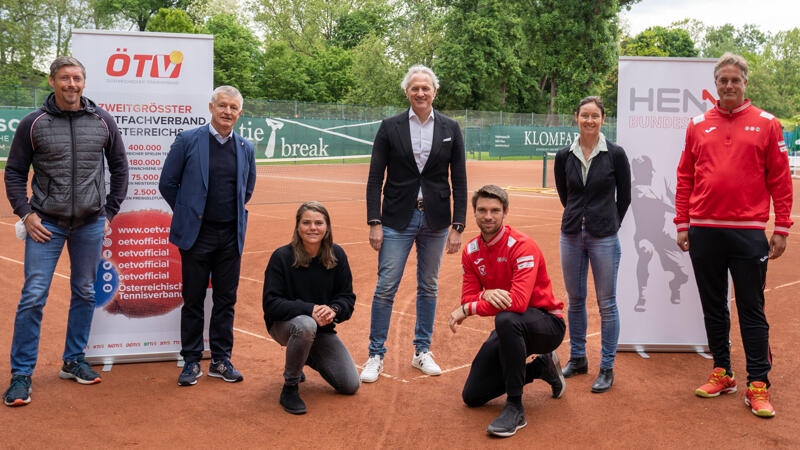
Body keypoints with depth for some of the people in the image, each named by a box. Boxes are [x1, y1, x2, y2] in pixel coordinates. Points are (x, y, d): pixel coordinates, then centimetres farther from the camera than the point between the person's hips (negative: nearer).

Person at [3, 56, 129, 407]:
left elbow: (120, 167, 12)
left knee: (85, 293, 11)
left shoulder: (102, 121, 3)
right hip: (46, 223, -2)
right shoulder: (34, 123, -2)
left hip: (90, 224, 3)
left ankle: (73, 361, 27)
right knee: (33, 296, -6)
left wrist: (110, 211, 9)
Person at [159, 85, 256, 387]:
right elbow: (167, 184, 2)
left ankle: (221, 360, 19)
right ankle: (191, 362, 16)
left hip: (231, 237, 3)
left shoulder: (246, 148, 7)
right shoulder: (187, 140, -3)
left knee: (226, 300, 8)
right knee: (193, 301, 4)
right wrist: (188, 214, 6)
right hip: (197, 235, -3)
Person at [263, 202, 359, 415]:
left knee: (351, 385, -4)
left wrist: (333, 310, -24)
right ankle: (289, 388, -18)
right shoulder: (282, 257, -16)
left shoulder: (337, 255, -5)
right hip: (283, 324, -4)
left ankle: (307, 357, 25)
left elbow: (348, 297, 0)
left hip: (322, 328, 4)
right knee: (305, 325, -41)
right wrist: (310, 309, -32)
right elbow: (271, 304, -20)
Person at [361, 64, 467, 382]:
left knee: (428, 287, 11)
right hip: (398, 219, -1)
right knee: (386, 287, -2)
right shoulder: (390, 127, 0)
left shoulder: (450, 129, 3)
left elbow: (459, 181, 3)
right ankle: (376, 356, 9)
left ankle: (422, 352, 24)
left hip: (435, 220, 2)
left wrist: (458, 226, -3)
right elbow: (375, 178, -1)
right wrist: (374, 222, -8)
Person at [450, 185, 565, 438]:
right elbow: (468, 297, -5)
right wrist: (485, 295, -29)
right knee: (472, 396, 1)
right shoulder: (471, 251, 1)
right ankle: (541, 367, 19)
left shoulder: (522, 246, -21)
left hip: (548, 324, -7)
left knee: (506, 319, -42)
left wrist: (467, 309, -27)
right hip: (510, 331, 7)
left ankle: (515, 408, -28)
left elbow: (518, 302, -33)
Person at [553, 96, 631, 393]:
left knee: (606, 303, 2)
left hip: (604, 237, -3)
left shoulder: (615, 154, -5)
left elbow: (624, 197, 3)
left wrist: (608, 224, 9)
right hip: (571, 235, 3)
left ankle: (607, 368, 13)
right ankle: (577, 359, 28)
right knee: (575, 300, 12)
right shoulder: (564, 156, 2)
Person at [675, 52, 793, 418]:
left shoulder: (766, 124, 3)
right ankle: (721, 374, 23)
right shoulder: (698, 125, 9)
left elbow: (780, 180, 1)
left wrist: (781, 229, -4)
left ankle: (758, 385, 9)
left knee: (752, 311, 2)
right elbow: (685, 179, 10)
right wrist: (682, 224, 5)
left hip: (749, 233, -3)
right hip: (704, 232, 3)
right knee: (713, 307, 11)